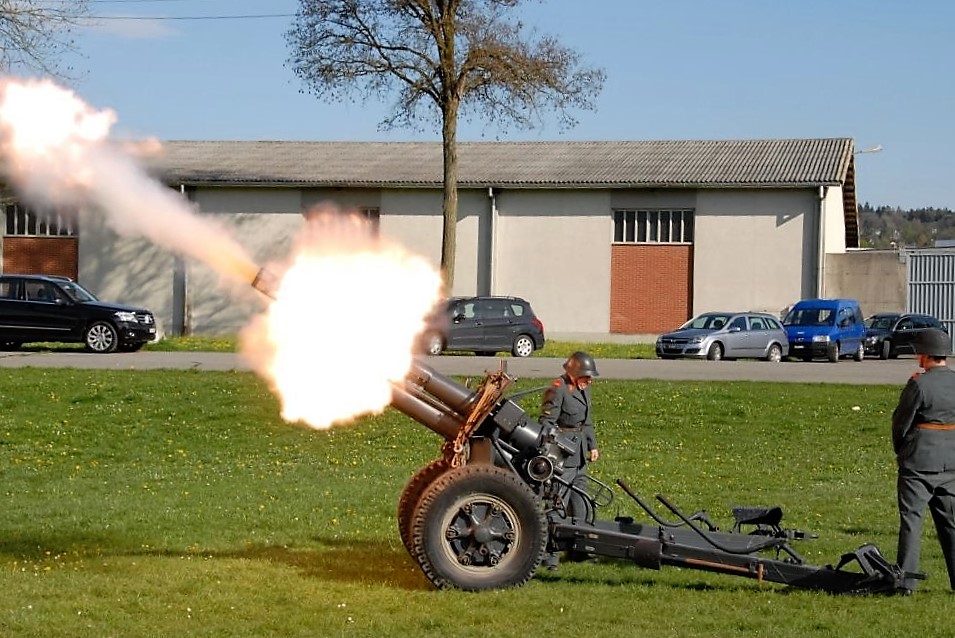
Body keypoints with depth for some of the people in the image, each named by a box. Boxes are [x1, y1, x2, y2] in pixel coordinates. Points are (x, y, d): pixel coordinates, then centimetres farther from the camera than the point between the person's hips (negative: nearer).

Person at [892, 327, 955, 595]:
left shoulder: (919, 385, -15)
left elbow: (900, 422, -8)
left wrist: (899, 450, 9)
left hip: (919, 460, -6)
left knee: (911, 518, 0)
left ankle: (906, 582, -1)